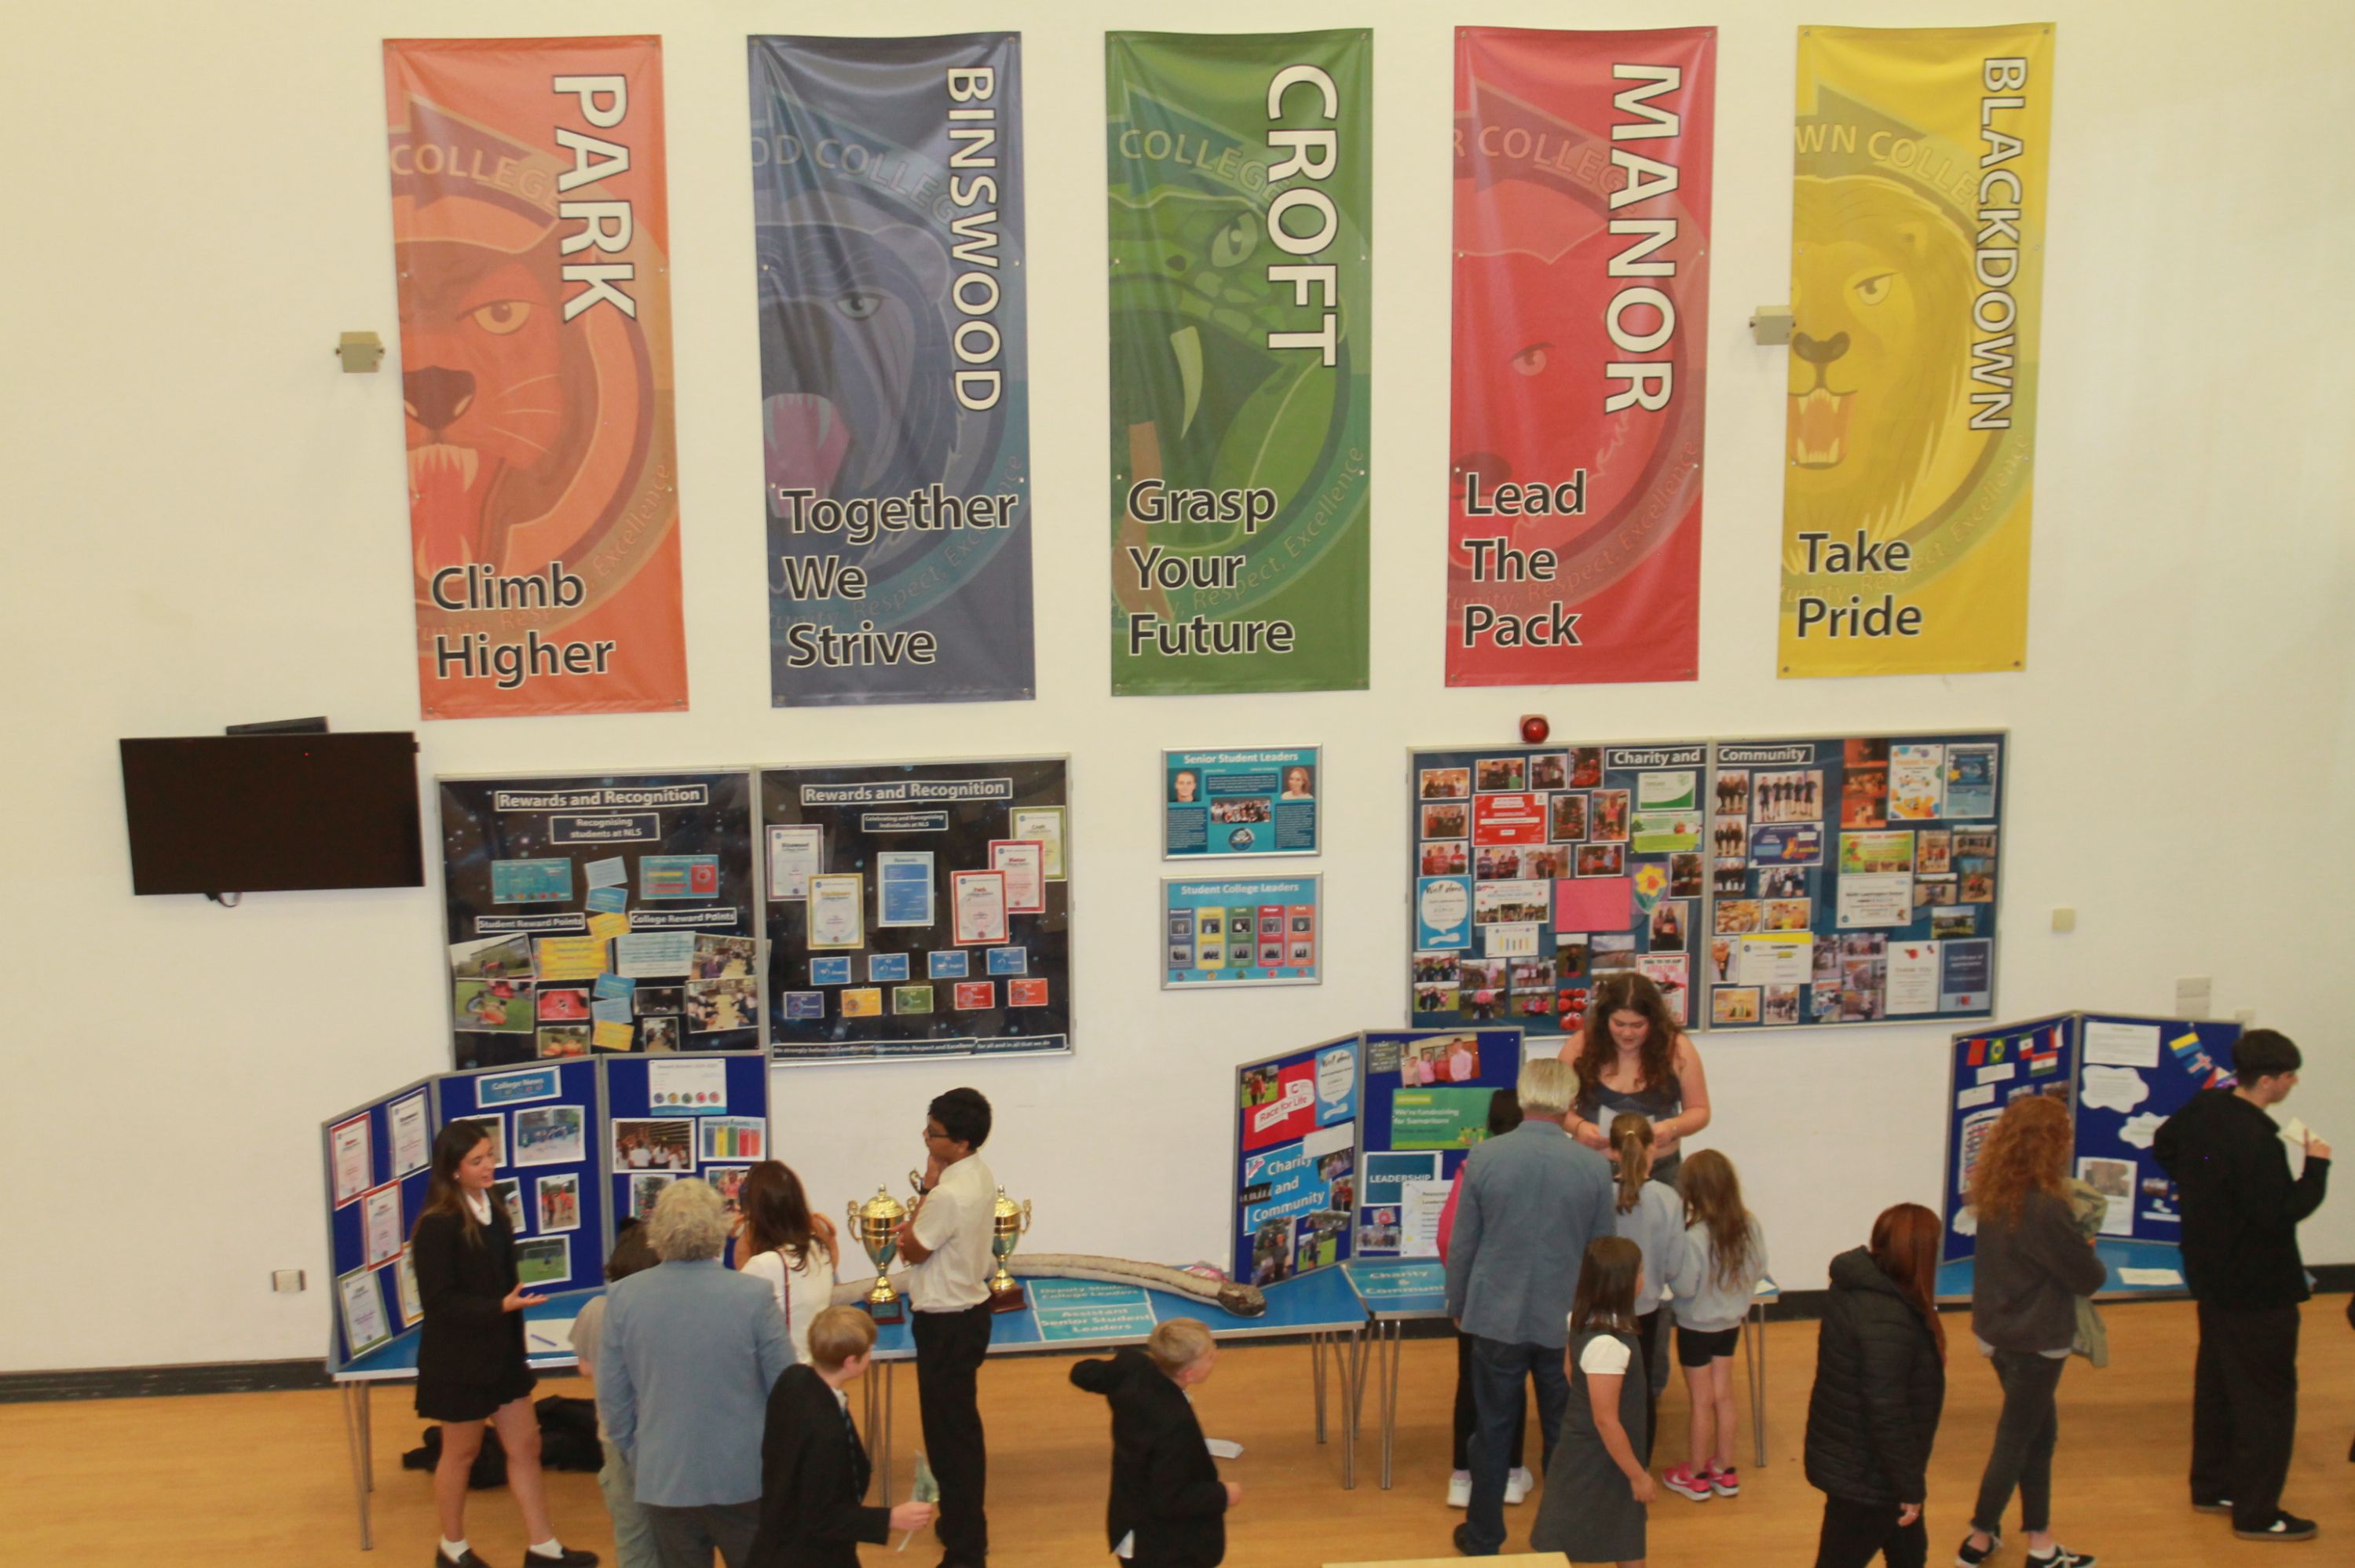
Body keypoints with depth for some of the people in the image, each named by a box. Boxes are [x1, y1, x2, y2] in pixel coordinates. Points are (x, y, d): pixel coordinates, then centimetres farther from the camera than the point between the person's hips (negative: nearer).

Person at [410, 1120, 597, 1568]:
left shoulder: (494, 1211, 3)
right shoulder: (437, 1225, -19)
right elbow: (440, 1301, -20)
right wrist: (502, 1306, -29)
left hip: (501, 1351, 7)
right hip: (458, 1359, -7)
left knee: (525, 1446, 9)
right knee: (461, 1452, 10)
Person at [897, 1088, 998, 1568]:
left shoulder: (950, 1195, -28)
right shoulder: (981, 1176, 1)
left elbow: (911, 1251, -14)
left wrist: (927, 1185, -13)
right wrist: (919, 1219, -4)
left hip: (946, 1325, -10)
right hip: (971, 1309, 10)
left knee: (949, 1435, 0)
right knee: (962, 1426, 22)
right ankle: (964, 1521, 37)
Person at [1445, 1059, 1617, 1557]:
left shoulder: (1484, 1157, -11)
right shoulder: (1595, 1166, -9)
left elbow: (1462, 1245, -3)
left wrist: (1458, 1306, 12)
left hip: (1497, 1319, 0)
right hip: (1567, 1322, 1)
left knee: (1492, 1432, 12)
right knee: (1564, 1433, 15)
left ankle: (1483, 1539, 24)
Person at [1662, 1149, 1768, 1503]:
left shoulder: (1695, 1237, -29)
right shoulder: (1750, 1226, -11)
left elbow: (1683, 1287, -24)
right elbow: (1758, 1271, 0)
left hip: (1697, 1326, -5)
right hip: (1731, 1323, 6)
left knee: (1702, 1402, 8)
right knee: (1724, 1396, 19)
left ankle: (1695, 1477, 23)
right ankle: (1724, 1470, 31)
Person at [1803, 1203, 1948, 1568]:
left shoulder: (1856, 1288, 0)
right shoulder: (1887, 1321, -31)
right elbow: (1887, 1414, -28)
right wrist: (1910, 1487, -17)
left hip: (1845, 1457, 9)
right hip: (1863, 1476, -9)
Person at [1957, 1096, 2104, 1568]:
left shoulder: (1994, 1197, -1)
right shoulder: (2046, 1208, -26)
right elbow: (2088, 1277, -15)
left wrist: (2077, 1252, 0)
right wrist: (2092, 1259, 6)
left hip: (1998, 1332, 7)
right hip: (2036, 1343, -7)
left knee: (2040, 1433, 18)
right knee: (2015, 1441, 8)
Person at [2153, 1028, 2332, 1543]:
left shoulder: (2204, 1107, -1)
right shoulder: (2257, 1140, -29)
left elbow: (2163, 1146, 16)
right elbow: (2280, 1212, -26)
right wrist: (2317, 1167, -16)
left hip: (2212, 1273, 9)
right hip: (2258, 1287, -9)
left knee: (2215, 1380, 20)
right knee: (2268, 1395, 3)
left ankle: (2212, 1486, 33)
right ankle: (2256, 1513, 10)